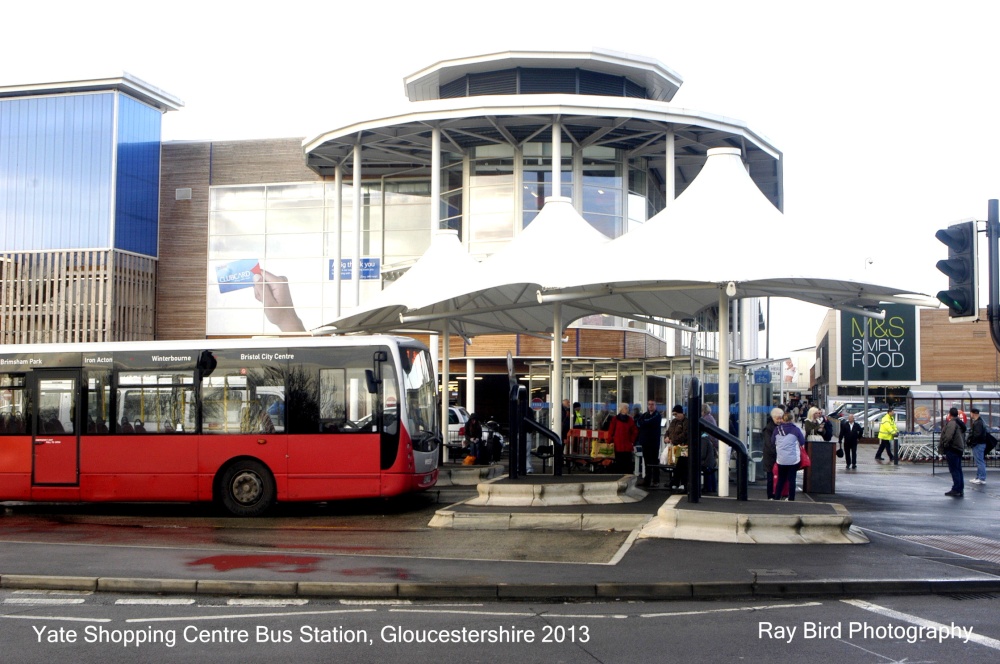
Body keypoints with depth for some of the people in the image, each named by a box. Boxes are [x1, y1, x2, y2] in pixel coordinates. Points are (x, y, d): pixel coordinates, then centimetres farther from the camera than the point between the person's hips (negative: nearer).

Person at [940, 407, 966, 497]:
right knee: (958, 470, 14)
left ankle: (957, 490, -7)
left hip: (952, 449, -10)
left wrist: (944, 446, -13)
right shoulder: (960, 423, 16)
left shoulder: (951, 423, -16)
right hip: (959, 449, 10)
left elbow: (948, 436, -25)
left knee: (954, 470, -7)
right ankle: (960, 490, 19)